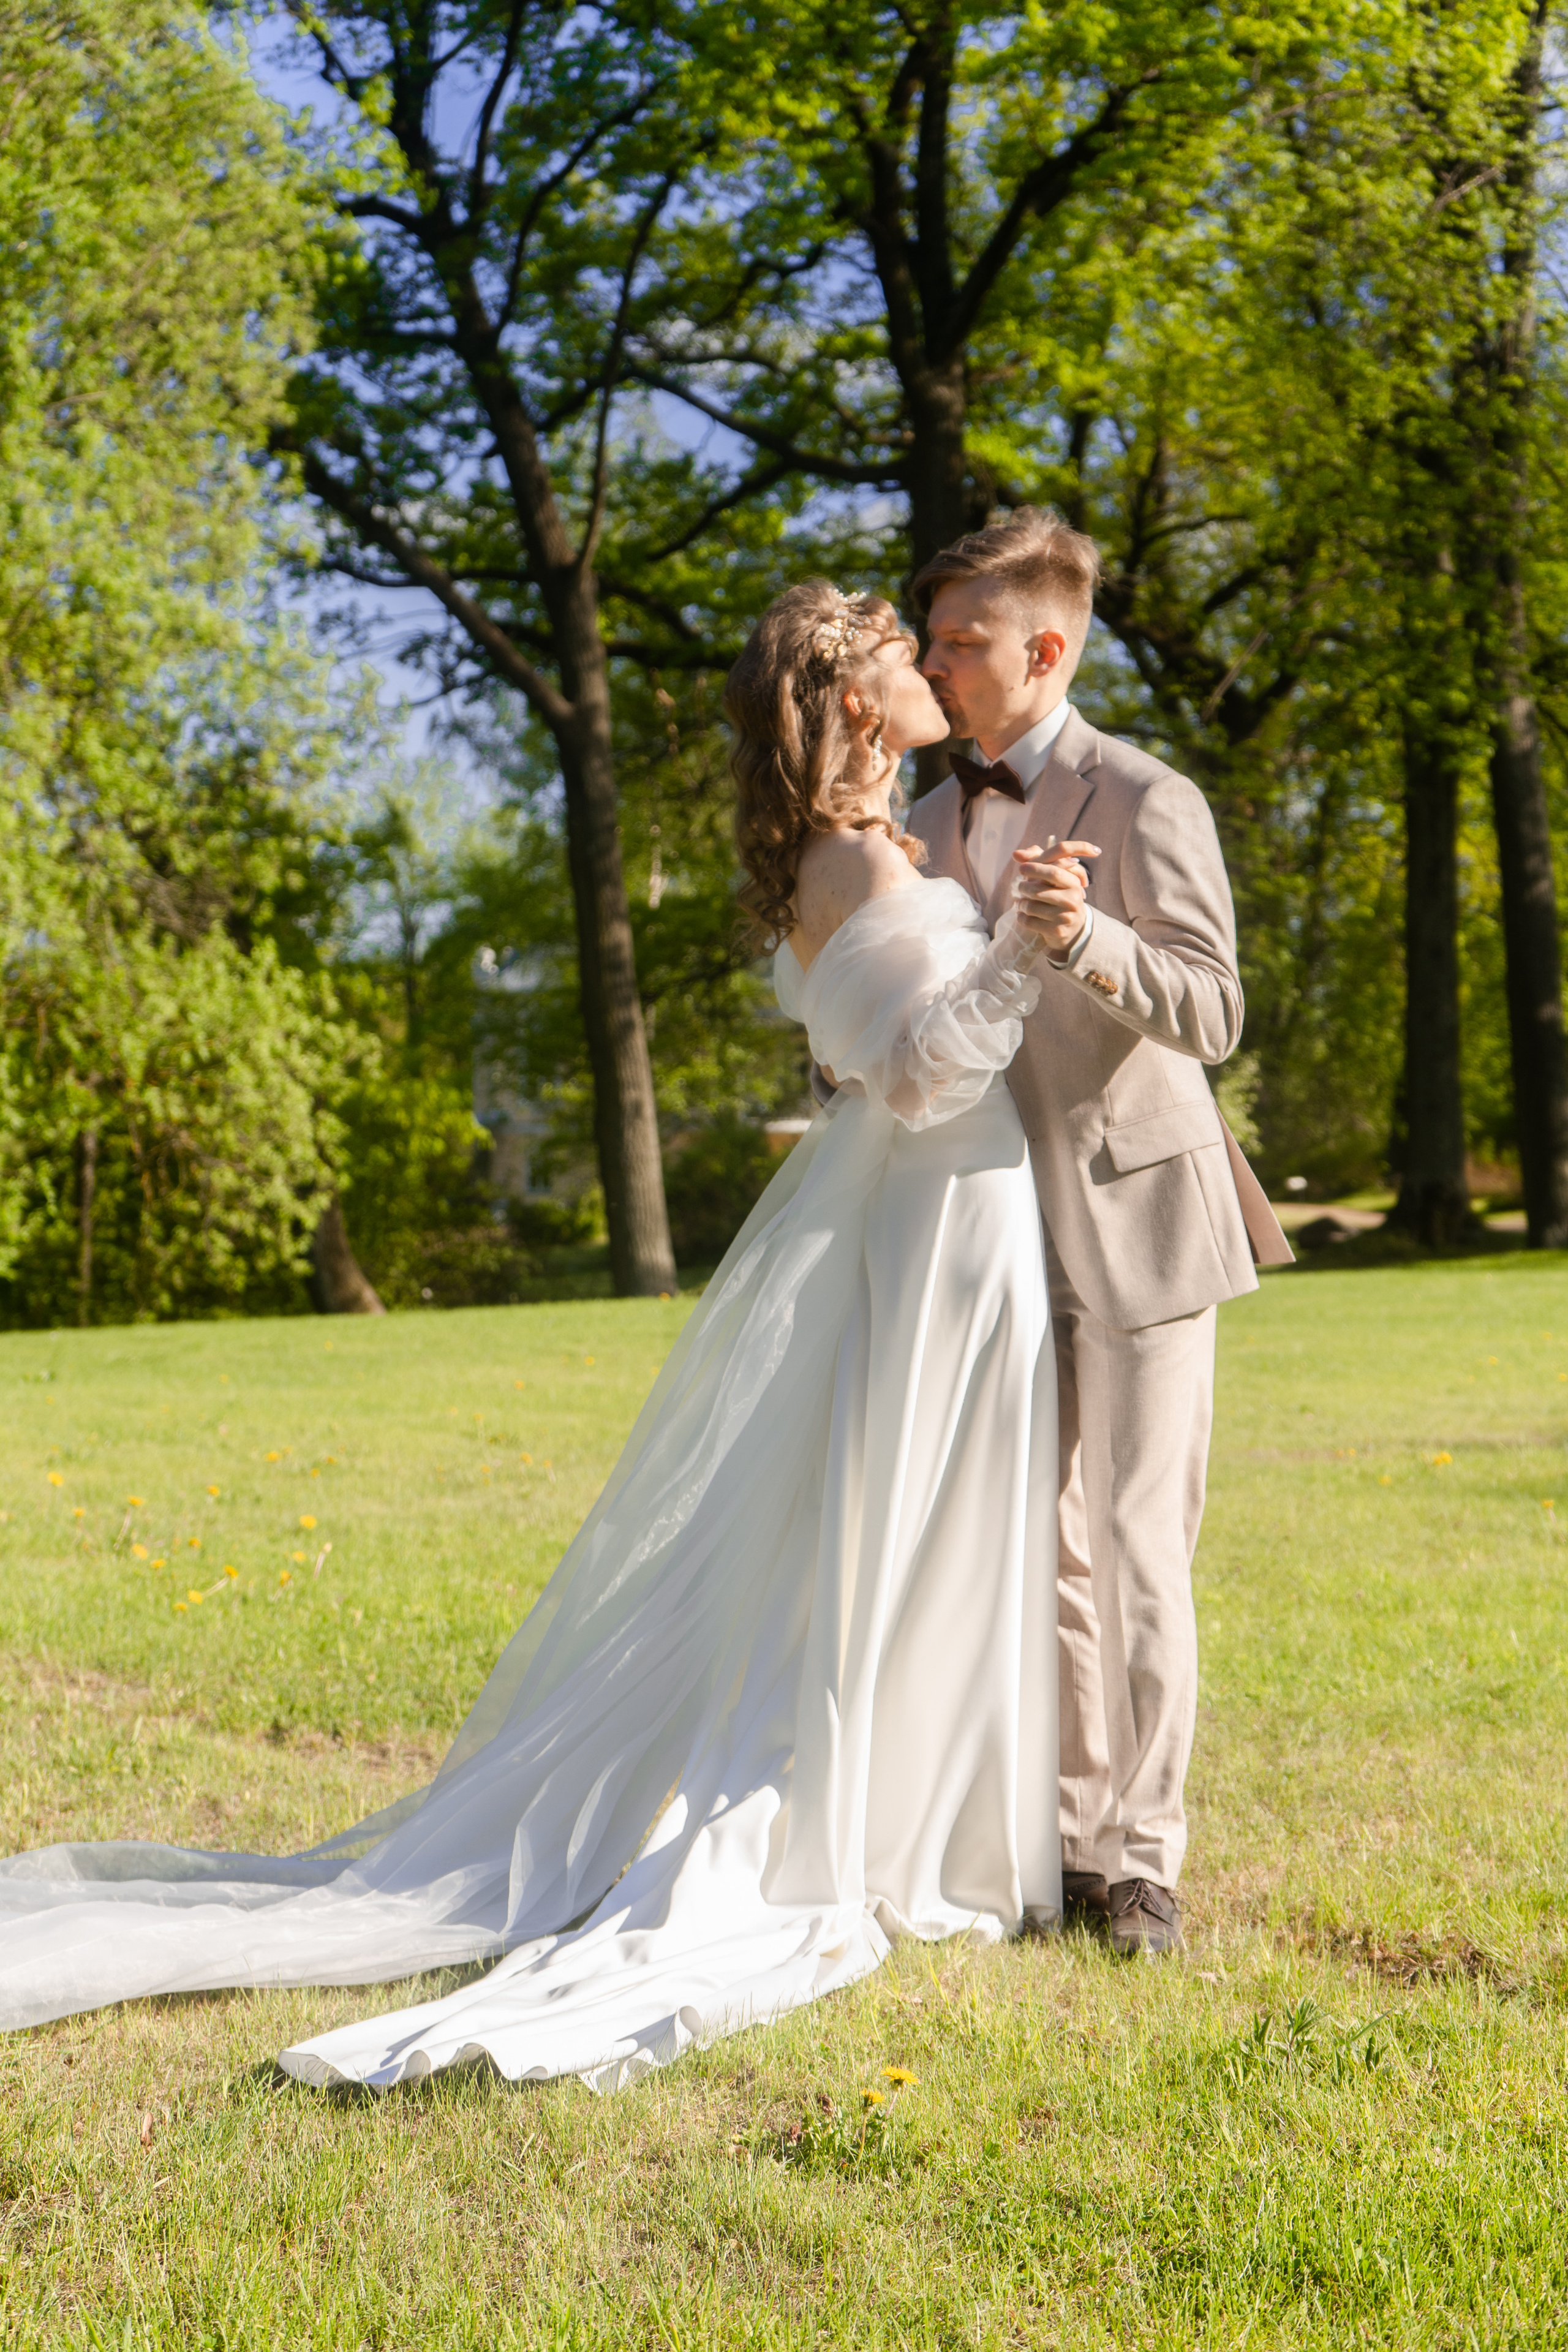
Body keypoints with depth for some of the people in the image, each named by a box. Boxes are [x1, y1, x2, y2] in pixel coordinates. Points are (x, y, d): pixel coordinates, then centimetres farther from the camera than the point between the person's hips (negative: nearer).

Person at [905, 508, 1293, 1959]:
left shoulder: (1143, 802, -10)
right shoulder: (940, 817, 11)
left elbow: (1214, 1017, -18)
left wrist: (1091, 936, -33)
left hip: (1136, 1214, -7)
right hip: (1005, 1224, 7)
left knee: (1136, 1542, -5)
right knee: (1035, 1542, 10)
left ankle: (1143, 1857, 6)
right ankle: (1076, 1832, 20)